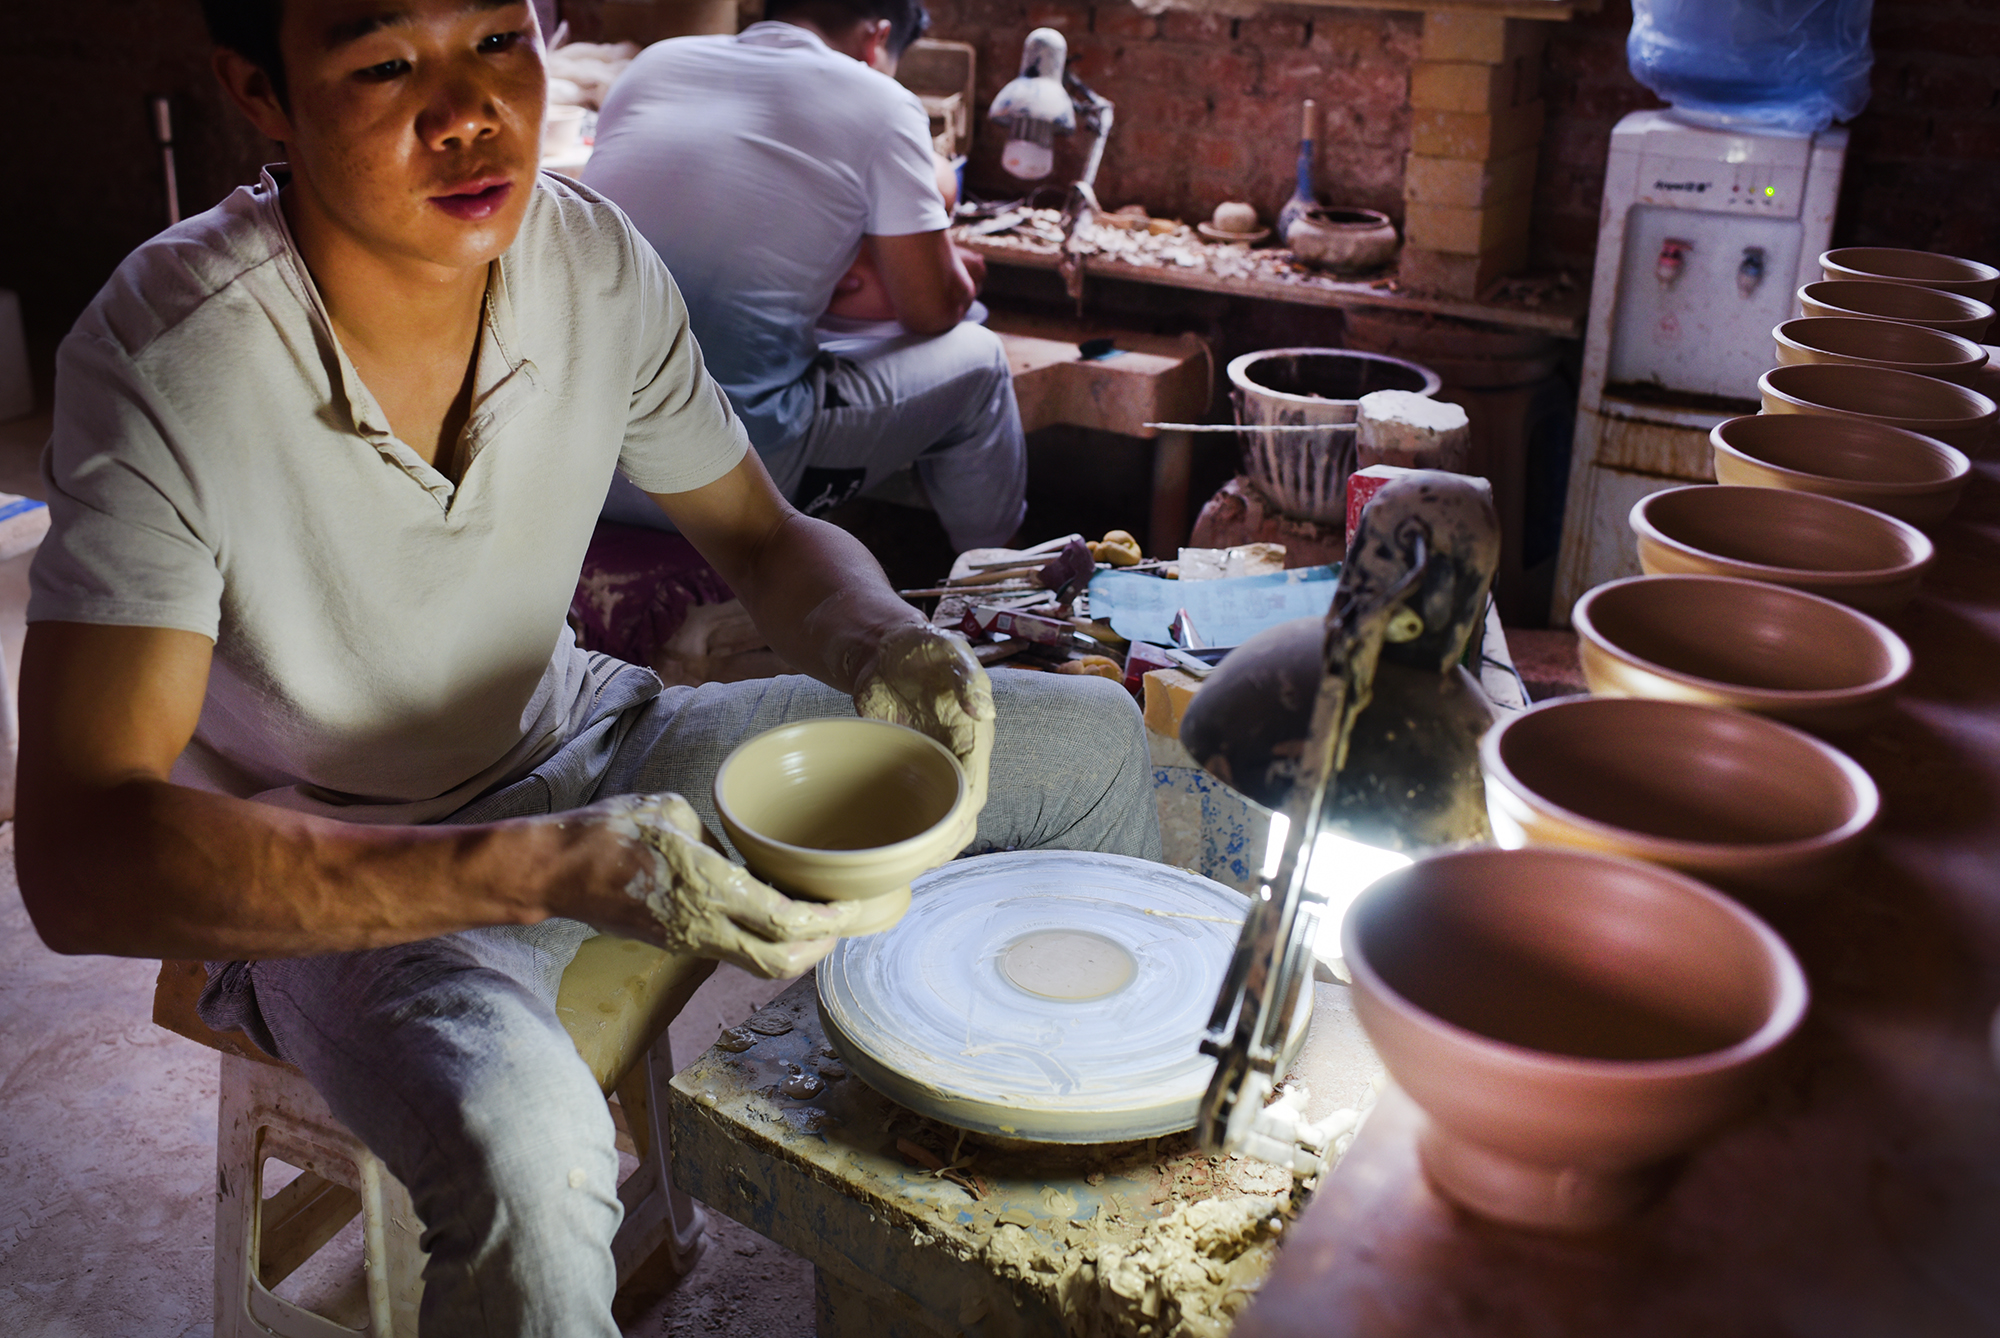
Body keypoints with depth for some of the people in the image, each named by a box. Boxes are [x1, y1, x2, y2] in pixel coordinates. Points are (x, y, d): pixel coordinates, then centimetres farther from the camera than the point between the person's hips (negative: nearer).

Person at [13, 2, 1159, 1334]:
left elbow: (765, 533, 2)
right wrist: (545, 870, -43)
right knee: (526, 1151, -40)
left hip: (574, 749, 6)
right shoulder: (163, 360, -27)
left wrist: (880, 642, -22)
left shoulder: (595, 257, -13)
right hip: (318, 876, -5)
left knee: (1093, 741, 3)